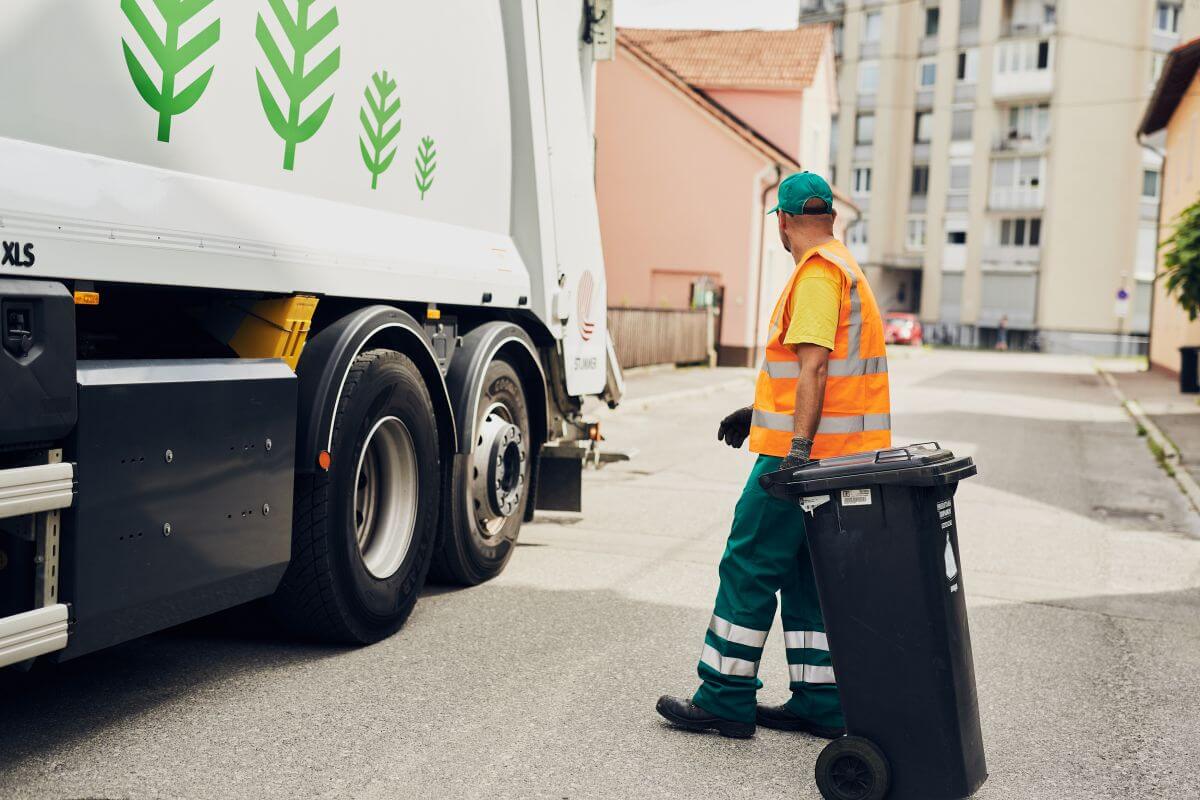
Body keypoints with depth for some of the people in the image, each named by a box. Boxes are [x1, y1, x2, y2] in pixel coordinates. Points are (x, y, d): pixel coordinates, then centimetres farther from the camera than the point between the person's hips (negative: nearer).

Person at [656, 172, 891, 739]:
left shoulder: (818, 272, -12)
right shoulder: (842, 266, 20)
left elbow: (814, 367, -22)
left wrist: (798, 447, -27)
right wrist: (757, 413, 29)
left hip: (805, 455, -10)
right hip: (840, 457, 10)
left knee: (749, 568, -3)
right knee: (808, 575, 13)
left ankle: (726, 699, 3)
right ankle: (820, 705, 17)